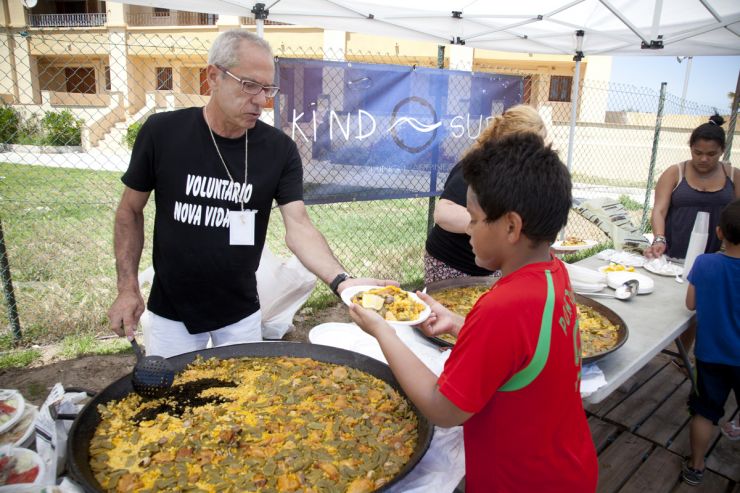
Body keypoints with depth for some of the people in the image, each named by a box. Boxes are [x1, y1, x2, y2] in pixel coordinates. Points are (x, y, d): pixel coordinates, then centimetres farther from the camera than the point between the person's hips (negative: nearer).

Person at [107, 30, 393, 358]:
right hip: (171, 311, 0)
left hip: (240, 313, 1)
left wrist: (341, 281, -35)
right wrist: (128, 288, -5)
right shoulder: (162, 132, -12)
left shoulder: (279, 149, -11)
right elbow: (131, 210, -1)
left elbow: (299, 228, -18)